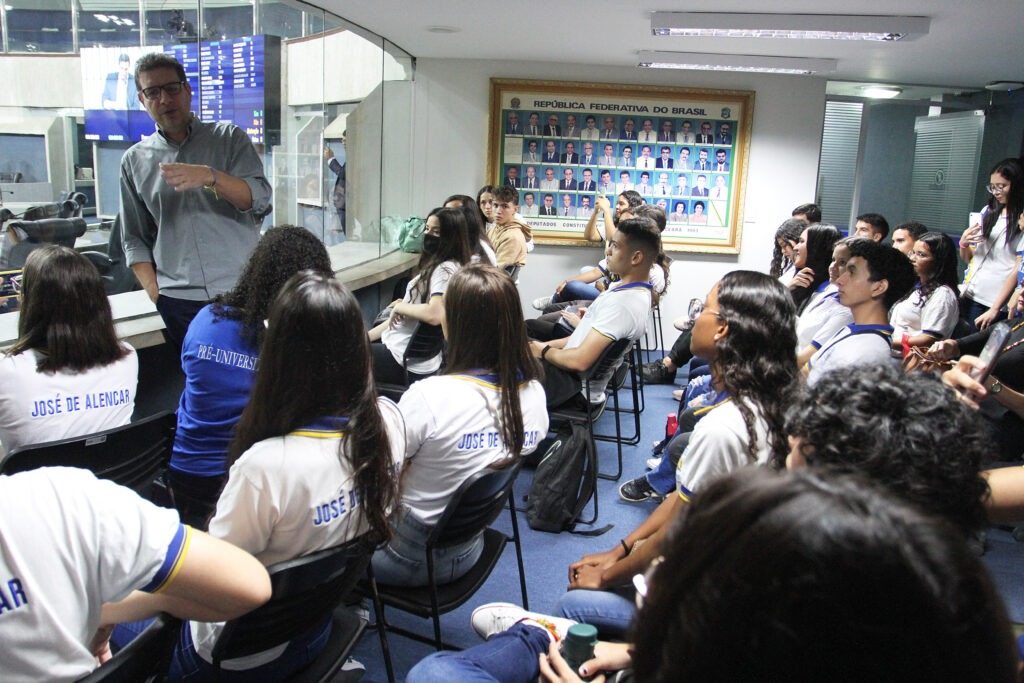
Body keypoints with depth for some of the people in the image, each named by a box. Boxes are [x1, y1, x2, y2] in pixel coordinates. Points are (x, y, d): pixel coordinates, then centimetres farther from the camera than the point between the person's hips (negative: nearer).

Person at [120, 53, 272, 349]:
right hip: (177, 302, 2)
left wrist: (210, 177, -24)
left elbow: (260, 198, -7)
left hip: (240, 291, -1)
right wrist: (157, 295, 1)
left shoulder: (229, 138, 7)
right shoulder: (134, 160, 12)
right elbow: (134, 239, 13)